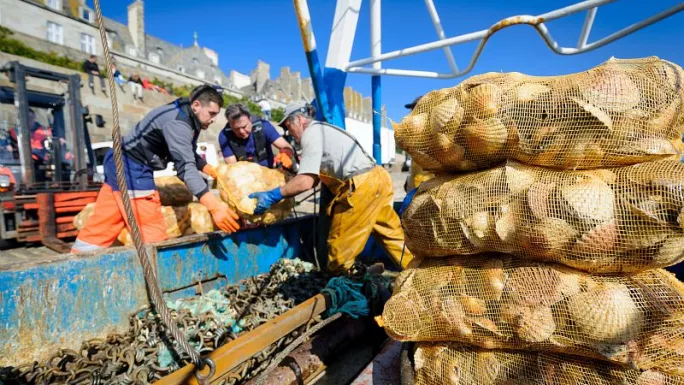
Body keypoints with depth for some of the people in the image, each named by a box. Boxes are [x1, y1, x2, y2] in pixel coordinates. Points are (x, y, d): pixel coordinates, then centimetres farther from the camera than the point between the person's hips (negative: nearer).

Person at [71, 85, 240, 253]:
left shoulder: (186, 118, 9)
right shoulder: (177, 122, -22)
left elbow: (191, 156, 21)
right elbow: (185, 166, -35)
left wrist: (216, 173, 14)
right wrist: (214, 205, -44)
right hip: (131, 166, -10)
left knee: (100, 228, 12)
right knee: (152, 235, -10)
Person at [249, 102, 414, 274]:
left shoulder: (311, 133, -5)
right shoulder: (323, 129, 23)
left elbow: (306, 182, -15)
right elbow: (314, 178, 24)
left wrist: (272, 195, -7)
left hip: (361, 186, -10)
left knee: (340, 249, 3)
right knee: (392, 235, 16)